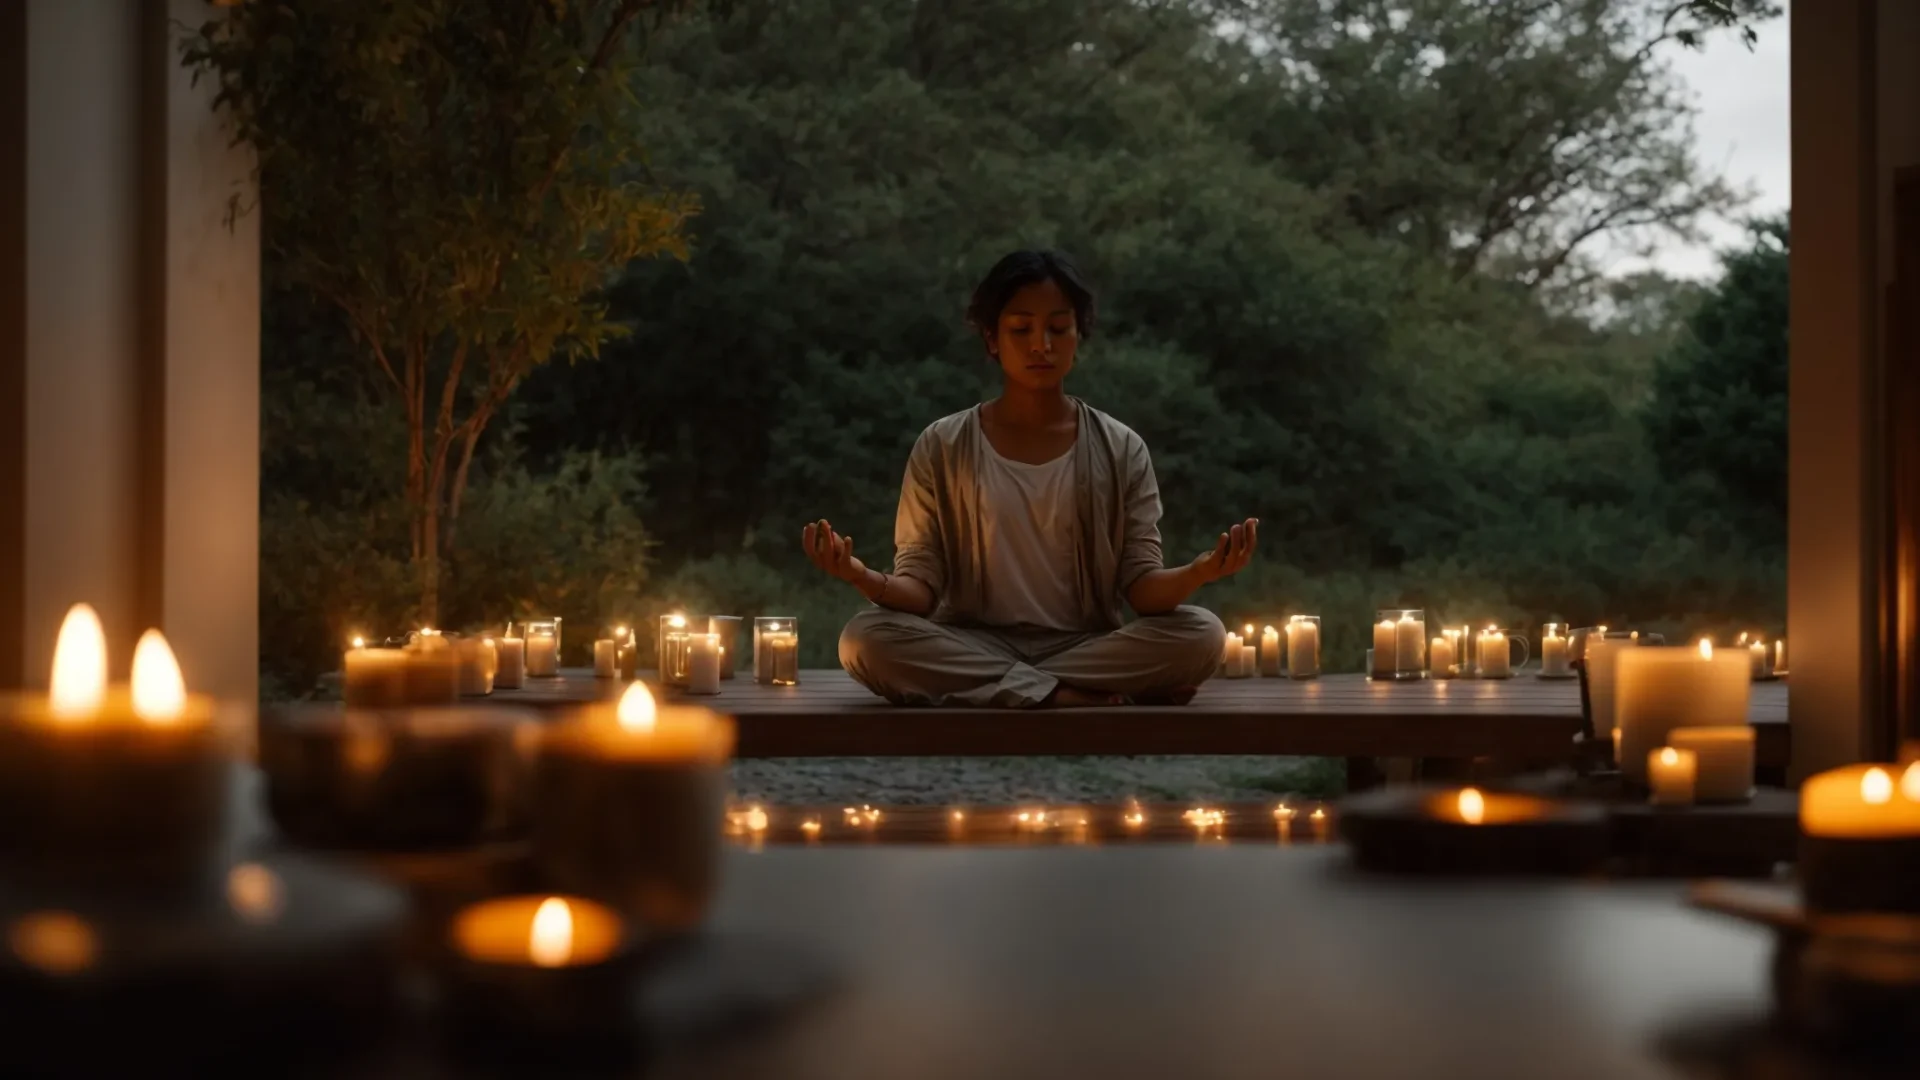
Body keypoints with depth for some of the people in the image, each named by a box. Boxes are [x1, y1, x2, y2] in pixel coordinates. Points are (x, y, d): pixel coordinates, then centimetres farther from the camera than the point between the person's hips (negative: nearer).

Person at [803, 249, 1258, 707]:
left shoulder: (1121, 450, 6)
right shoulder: (941, 448, 4)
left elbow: (1141, 586, -1)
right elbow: (920, 588, -1)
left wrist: (1197, 573, -25)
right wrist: (866, 579, -26)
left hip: (1092, 651, 1)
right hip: (971, 649, 0)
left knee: (1201, 633, -27)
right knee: (865, 639, -31)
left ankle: (996, 690, -22)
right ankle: (1081, 698, -27)